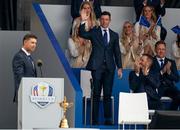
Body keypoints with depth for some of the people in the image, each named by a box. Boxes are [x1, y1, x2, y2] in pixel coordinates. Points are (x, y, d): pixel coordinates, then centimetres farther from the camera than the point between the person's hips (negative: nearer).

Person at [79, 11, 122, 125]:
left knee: (108, 94, 2)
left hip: (109, 68, 2)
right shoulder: (94, 32, 7)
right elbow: (82, 34, -11)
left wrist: (119, 67, 5)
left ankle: (108, 119, 6)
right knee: (96, 94, -1)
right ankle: (95, 120, 1)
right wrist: (83, 21, -25)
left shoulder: (114, 35, 14)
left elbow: (117, 52, 13)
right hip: (97, 66, -2)